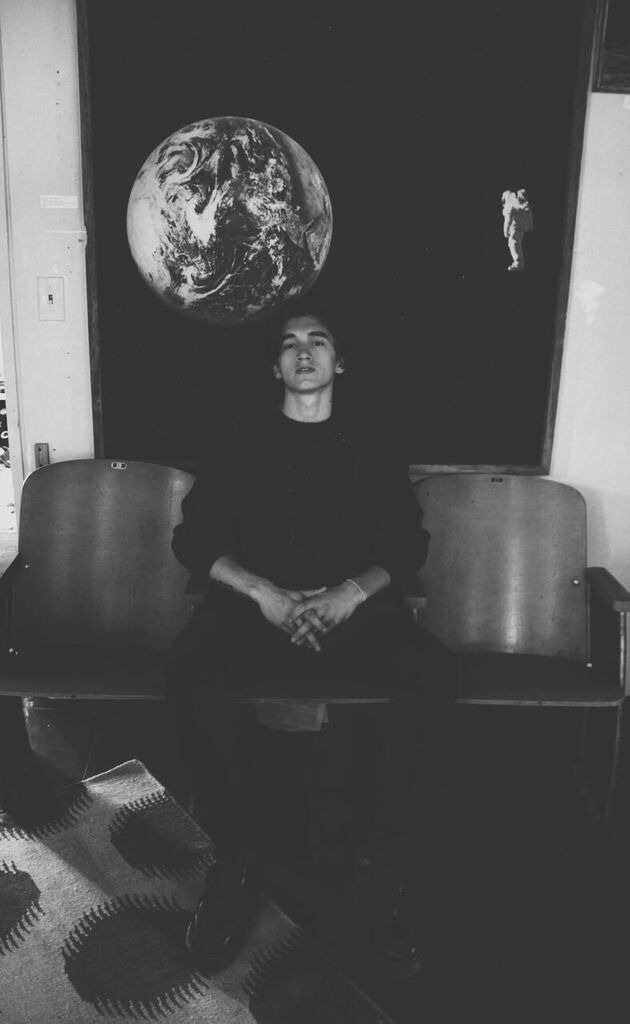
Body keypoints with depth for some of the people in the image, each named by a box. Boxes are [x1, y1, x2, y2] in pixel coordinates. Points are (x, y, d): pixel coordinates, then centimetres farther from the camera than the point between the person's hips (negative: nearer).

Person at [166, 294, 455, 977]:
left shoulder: (373, 440, 16)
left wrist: (352, 593, -12)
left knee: (431, 674, -29)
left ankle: (375, 862, -12)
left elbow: (408, 543, 8)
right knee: (190, 676, -32)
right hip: (252, 608, 0)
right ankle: (232, 862, -12)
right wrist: (262, 592, -13)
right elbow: (193, 537, 5)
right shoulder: (240, 438, 14)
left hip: (357, 611, 1)